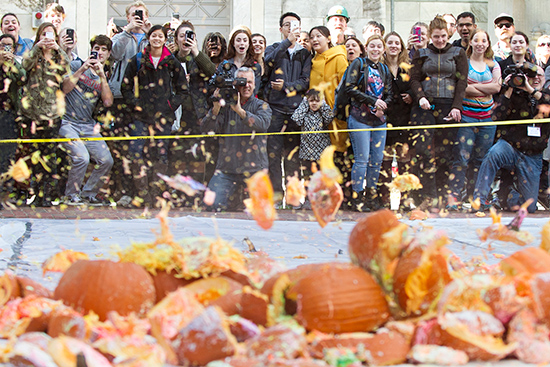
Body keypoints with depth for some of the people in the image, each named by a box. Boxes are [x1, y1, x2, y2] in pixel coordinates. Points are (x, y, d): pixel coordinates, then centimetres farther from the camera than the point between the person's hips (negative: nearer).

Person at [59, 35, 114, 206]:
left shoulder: (104, 78, 14)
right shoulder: (77, 65, 3)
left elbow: (108, 102, -4)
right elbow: (65, 88, -11)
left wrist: (102, 75, -10)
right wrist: (82, 69, -16)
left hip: (89, 125, 5)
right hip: (68, 123, -5)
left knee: (106, 161, -6)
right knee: (82, 158, -24)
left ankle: (89, 194, 14)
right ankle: (71, 195, -2)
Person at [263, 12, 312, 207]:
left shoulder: (304, 54, 16)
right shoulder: (274, 48, 13)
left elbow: (306, 81, 5)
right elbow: (270, 60, -12)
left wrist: (286, 86, -9)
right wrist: (288, 41, -17)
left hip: (295, 108, 1)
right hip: (275, 108, -1)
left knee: (292, 153, 1)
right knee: (273, 152, -7)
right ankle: (275, 196, -3)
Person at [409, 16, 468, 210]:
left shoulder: (458, 54, 10)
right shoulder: (422, 54, 14)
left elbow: (462, 81, 4)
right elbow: (414, 78, 9)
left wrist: (457, 107, -6)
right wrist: (421, 97, -10)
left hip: (448, 105, 0)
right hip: (425, 105, 1)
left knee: (445, 151, -3)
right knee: (423, 148, -14)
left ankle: (441, 196, 3)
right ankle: (427, 196, -14)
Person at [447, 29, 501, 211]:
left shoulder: (493, 65, 14)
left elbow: (496, 87, -1)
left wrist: (473, 86, -7)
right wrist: (485, 89, -7)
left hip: (487, 116, 4)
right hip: (466, 115, -4)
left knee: (480, 158, 4)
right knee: (462, 156, -12)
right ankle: (453, 196, -13)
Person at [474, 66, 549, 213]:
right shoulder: (515, 95, 3)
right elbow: (497, 117, -9)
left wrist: (531, 90, -22)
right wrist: (508, 91, -13)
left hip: (532, 158, 2)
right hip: (509, 147, -2)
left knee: (529, 207, 0)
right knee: (494, 153, -39)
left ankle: (508, 187, 30)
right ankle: (480, 198, -32)